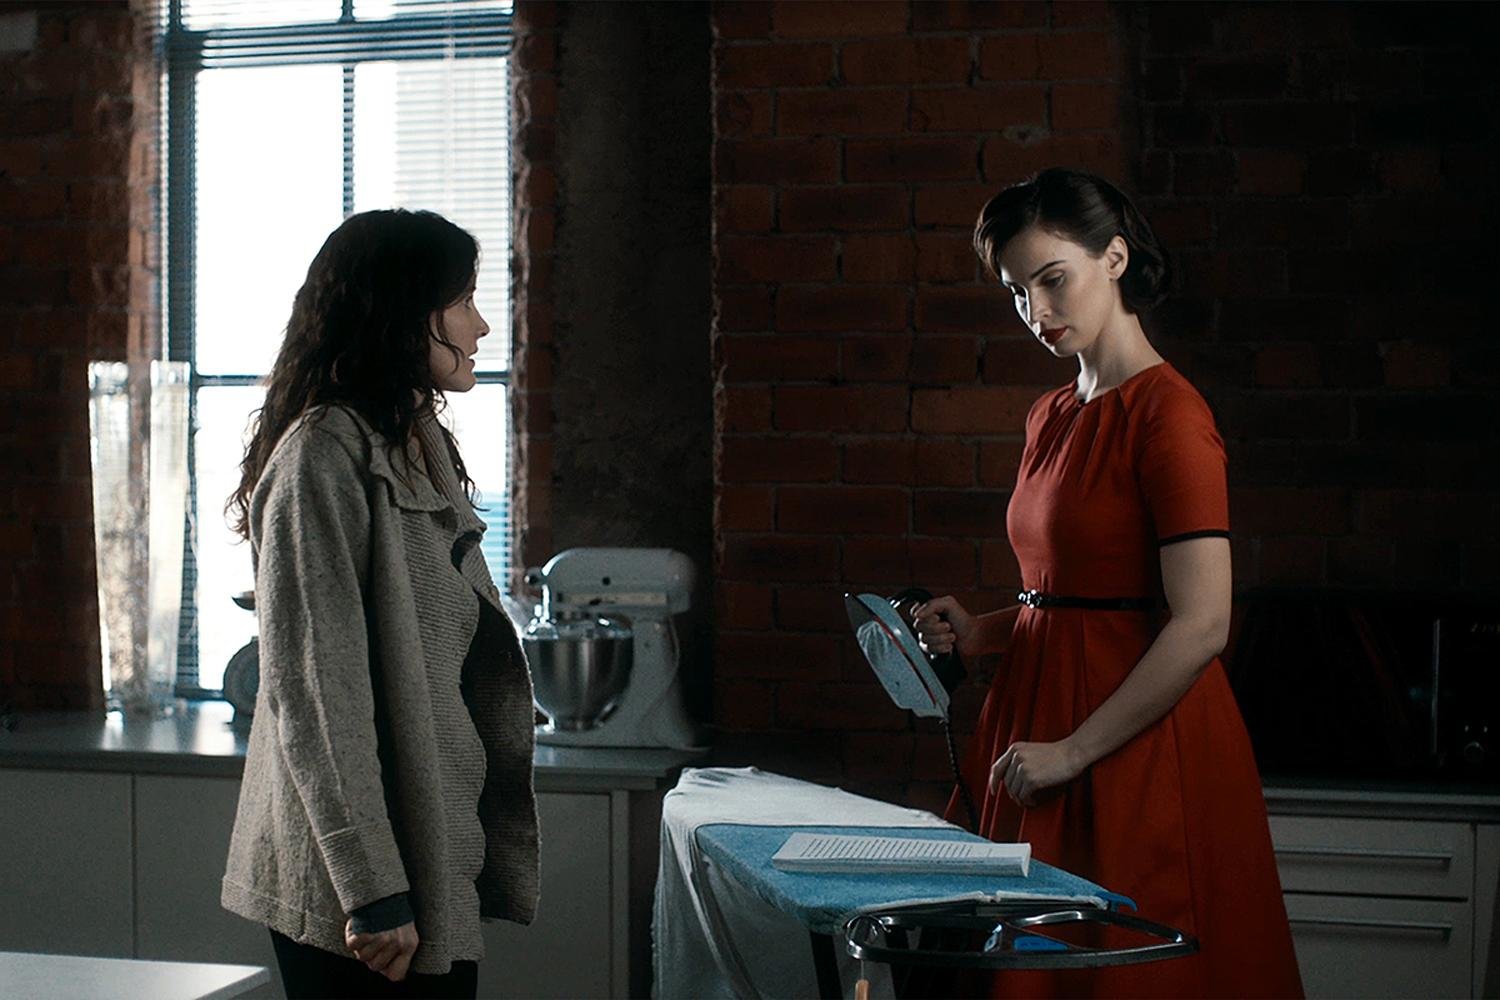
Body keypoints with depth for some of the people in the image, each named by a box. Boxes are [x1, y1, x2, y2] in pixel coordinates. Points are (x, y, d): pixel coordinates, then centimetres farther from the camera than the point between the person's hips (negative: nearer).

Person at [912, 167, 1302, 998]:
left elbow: (1200, 626, -20)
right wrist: (980, 634, 4)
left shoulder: (1166, 414, -13)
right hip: (1043, 707, 8)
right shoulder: (1052, 417, 12)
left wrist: (1073, 750, -18)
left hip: (1142, 746, -8)